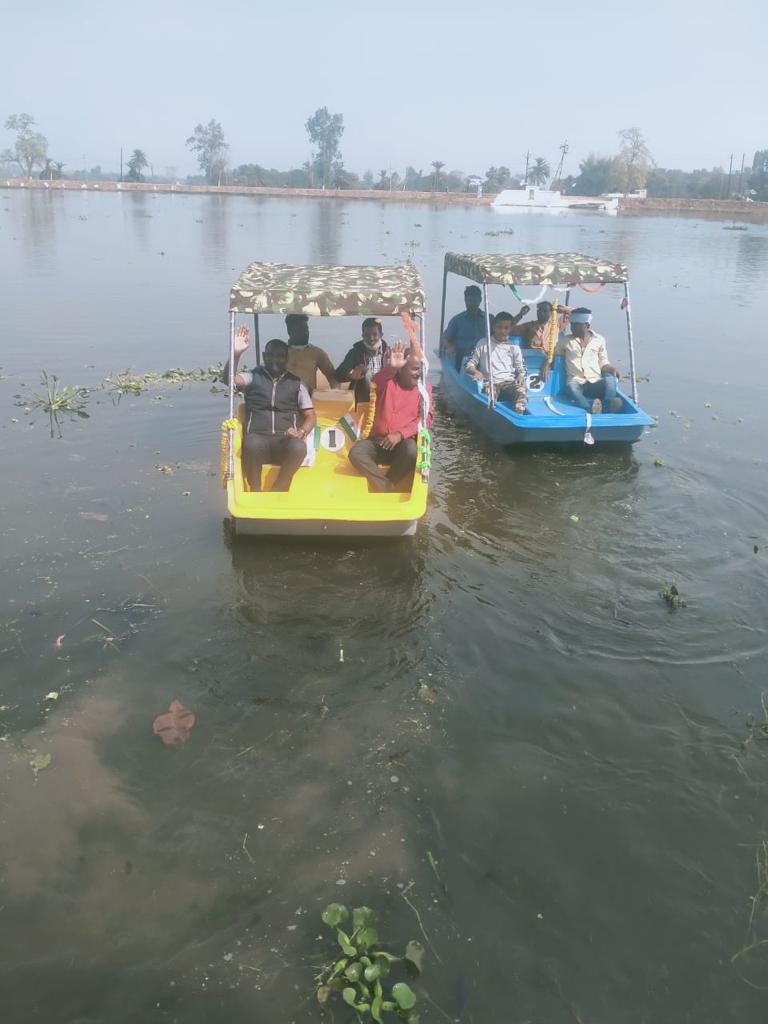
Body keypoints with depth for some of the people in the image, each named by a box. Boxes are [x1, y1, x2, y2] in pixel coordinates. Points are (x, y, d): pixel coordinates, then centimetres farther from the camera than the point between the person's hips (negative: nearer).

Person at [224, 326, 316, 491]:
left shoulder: (296, 383, 18)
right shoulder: (252, 377, 14)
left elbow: (310, 416, 14)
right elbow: (229, 379, -5)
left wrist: (301, 432, -8)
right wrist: (236, 354, -21)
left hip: (285, 441, 1)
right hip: (258, 439, -1)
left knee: (299, 447, -34)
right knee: (252, 443, -38)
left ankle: (275, 493, -21)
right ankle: (256, 492, -21)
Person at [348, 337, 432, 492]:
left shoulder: (424, 388, 6)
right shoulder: (388, 381, 5)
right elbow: (377, 381, -20)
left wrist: (400, 434, -18)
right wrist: (391, 367, -41)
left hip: (403, 442, 0)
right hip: (378, 440, 1)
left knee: (412, 451, -36)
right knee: (355, 452, -28)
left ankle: (383, 487, -15)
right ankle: (389, 489, -24)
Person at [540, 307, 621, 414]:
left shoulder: (599, 340, 15)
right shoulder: (566, 341, 15)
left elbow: (603, 363, 17)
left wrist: (612, 369, -5)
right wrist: (545, 366, 2)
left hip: (595, 383, 2)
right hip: (576, 382, -1)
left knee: (610, 379, -32)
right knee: (571, 386, -38)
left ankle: (609, 405, -54)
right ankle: (591, 408, -63)